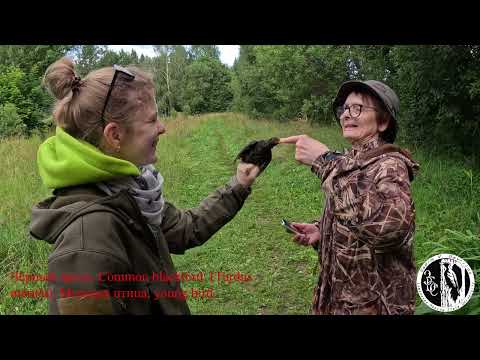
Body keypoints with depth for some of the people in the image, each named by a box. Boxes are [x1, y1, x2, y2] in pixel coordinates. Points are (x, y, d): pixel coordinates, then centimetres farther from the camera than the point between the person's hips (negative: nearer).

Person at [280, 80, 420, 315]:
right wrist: (321, 230, -1)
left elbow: (389, 224, -40)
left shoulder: (390, 164, -18)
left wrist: (326, 162, -35)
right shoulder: (350, 163, 4)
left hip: (372, 304, -7)